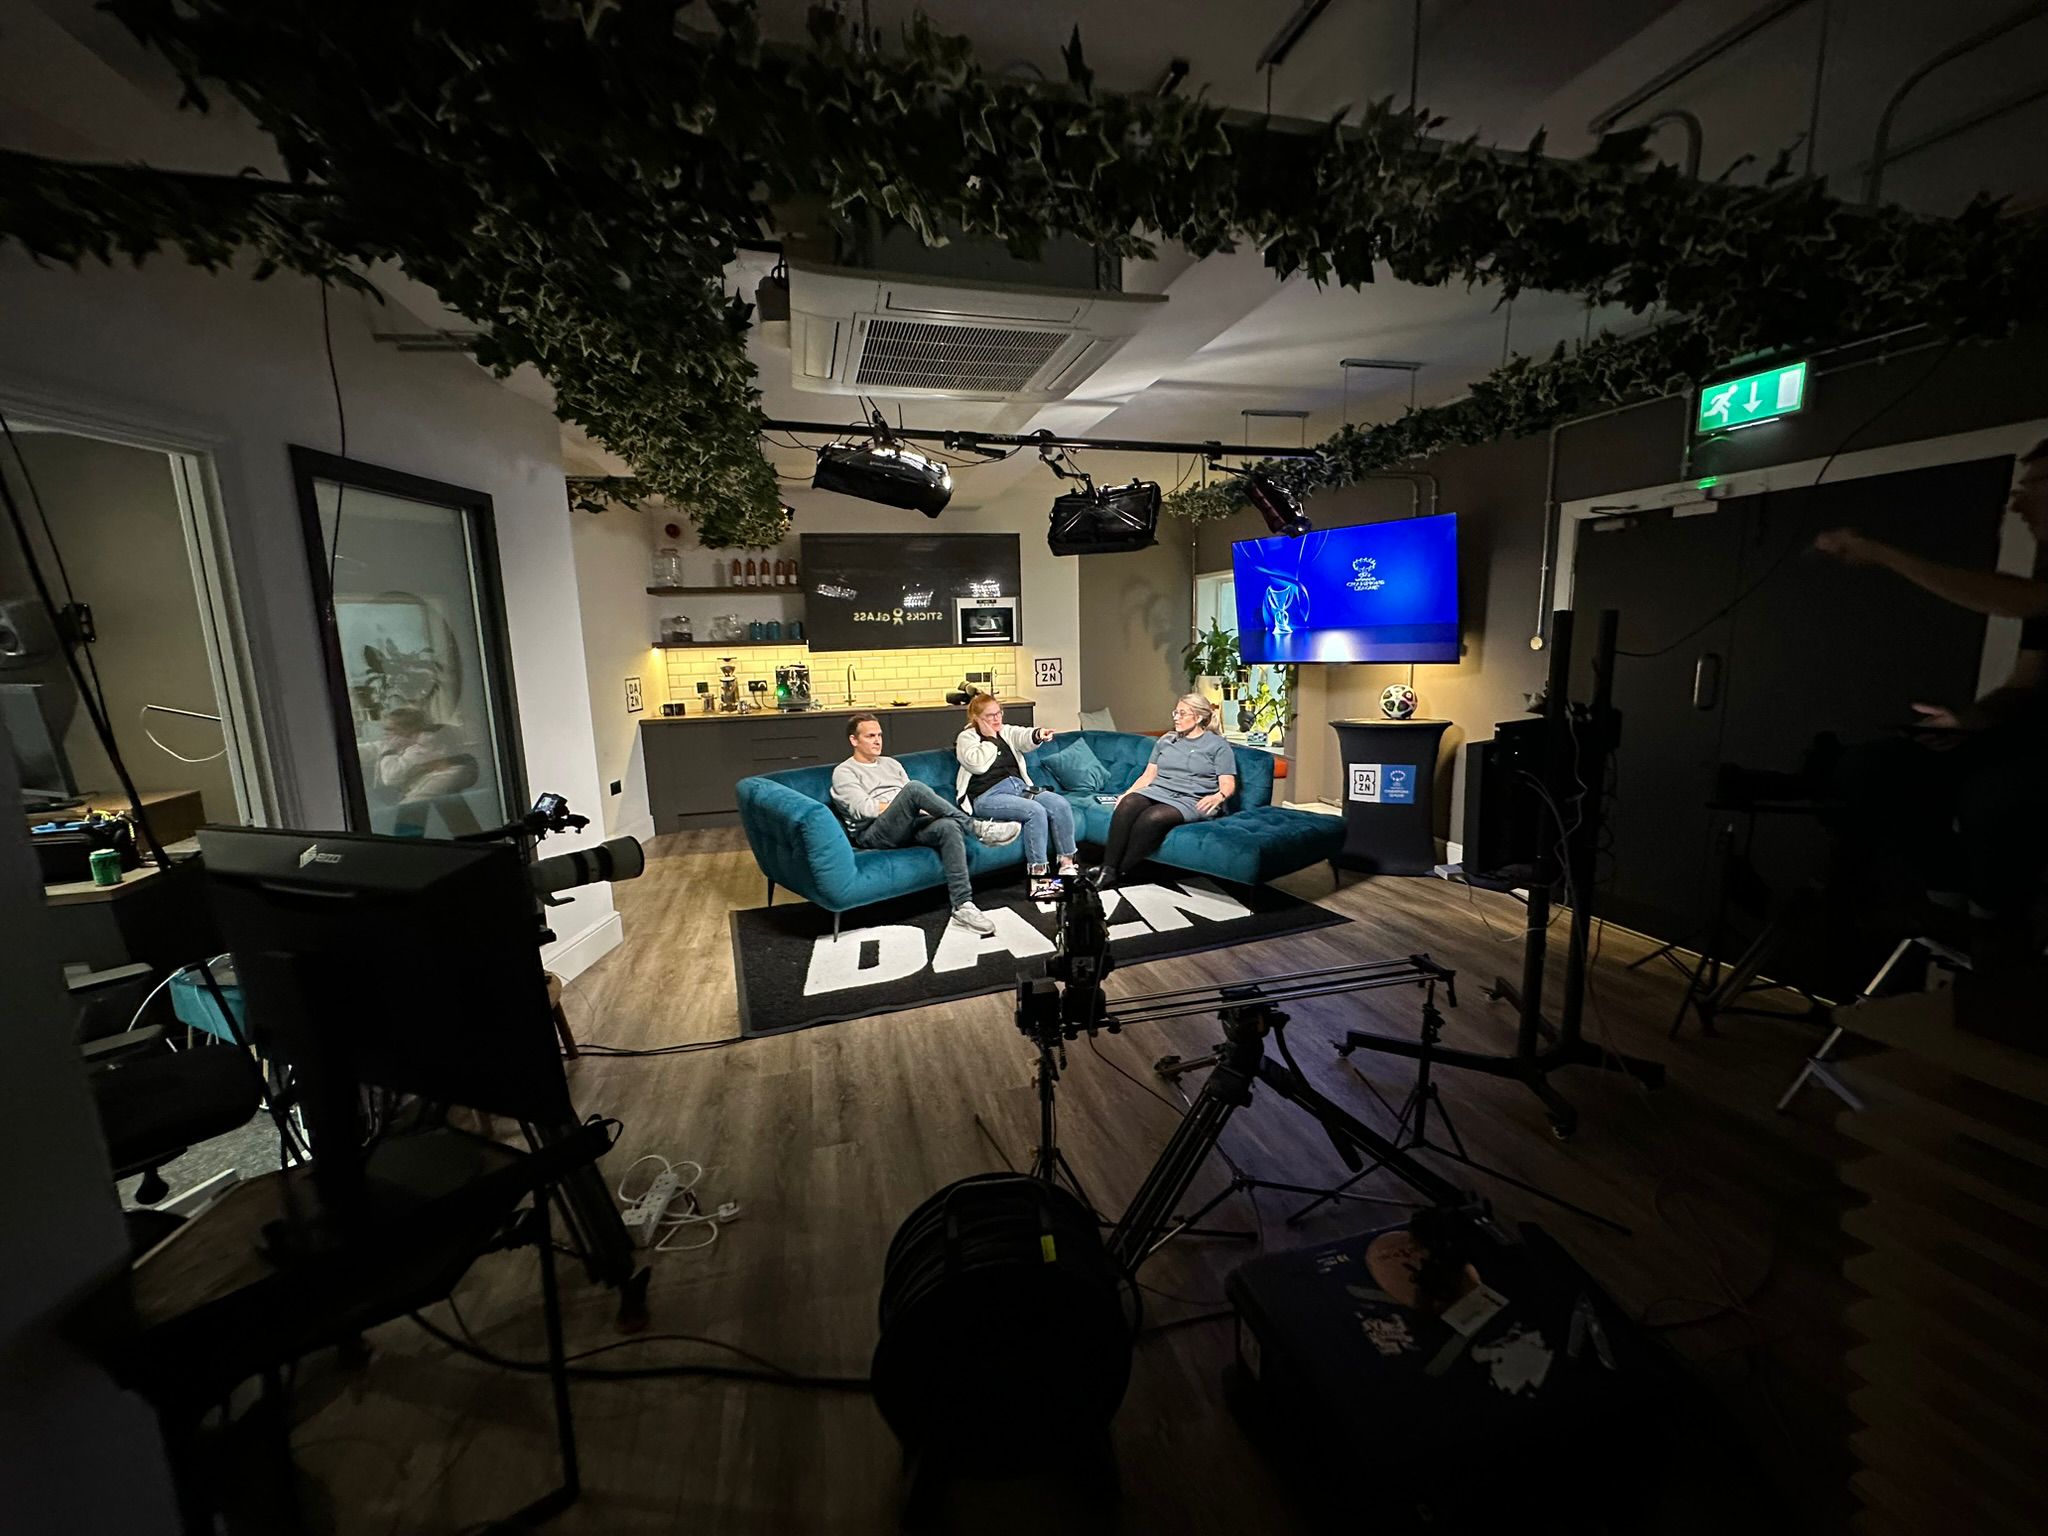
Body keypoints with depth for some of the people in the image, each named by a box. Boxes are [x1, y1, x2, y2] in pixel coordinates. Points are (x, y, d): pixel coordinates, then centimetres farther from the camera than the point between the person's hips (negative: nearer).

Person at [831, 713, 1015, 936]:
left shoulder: (891, 764, 27)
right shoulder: (844, 772, 7)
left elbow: (913, 799, 19)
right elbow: (863, 809, -8)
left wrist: (917, 806, -6)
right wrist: (905, 804, -7)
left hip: (909, 826, 6)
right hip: (874, 833, -5)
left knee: (949, 826, -29)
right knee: (914, 788, -33)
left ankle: (963, 905, -33)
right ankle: (977, 828, -25)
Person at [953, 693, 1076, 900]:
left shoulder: (1007, 731, 17)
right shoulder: (966, 737, 4)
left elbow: (1023, 737, -8)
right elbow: (978, 765, -16)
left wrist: (1038, 735, -32)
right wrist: (990, 738, -6)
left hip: (1020, 786, 6)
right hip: (989, 796, -6)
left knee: (1060, 805, -17)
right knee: (1035, 811, -30)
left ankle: (1067, 865, -10)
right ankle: (1037, 877, -27)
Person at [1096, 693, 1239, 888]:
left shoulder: (1218, 745, 8)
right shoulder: (1166, 740, 23)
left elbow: (1228, 784, 0)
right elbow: (1149, 775, 20)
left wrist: (1218, 797, -24)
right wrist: (1129, 792, 2)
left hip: (1191, 800, -4)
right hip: (1158, 791, 4)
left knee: (1153, 817, -36)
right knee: (1128, 804, -31)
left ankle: (1118, 871, -28)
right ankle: (1108, 869, -33)